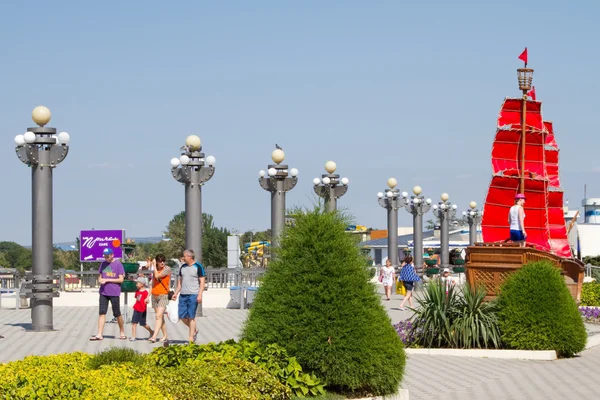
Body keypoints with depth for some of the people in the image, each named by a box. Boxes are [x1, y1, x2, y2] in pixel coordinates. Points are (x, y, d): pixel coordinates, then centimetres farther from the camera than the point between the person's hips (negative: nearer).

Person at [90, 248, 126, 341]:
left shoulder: (118, 264, -5)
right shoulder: (103, 264, 11)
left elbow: (121, 279, -9)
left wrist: (107, 280, -13)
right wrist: (100, 280, -5)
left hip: (114, 293, -4)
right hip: (103, 292, 4)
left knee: (117, 314, 4)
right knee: (102, 313, -3)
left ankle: (122, 333, 20)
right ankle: (99, 335, -6)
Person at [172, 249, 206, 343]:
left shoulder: (198, 267, -4)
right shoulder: (183, 267, 14)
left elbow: (202, 281, -7)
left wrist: (200, 295, -15)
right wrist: (176, 293, 15)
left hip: (193, 295, -6)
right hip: (183, 295, 6)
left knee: (191, 316, -6)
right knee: (182, 316, 3)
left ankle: (191, 337, 0)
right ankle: (194, 330, 23)